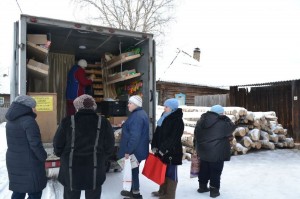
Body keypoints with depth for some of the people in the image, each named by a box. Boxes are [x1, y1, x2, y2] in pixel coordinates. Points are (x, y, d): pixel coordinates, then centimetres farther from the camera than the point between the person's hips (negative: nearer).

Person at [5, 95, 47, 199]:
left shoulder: (11, 120, 9)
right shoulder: (28, 121, -20)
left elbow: (13, 142, 15)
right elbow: (35, 144, -23)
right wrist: (43, 157, -7)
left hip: (14, 162, 8)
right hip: (29, 164, -8)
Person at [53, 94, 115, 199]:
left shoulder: (67, 121, -6)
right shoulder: (103, 122, -3)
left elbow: (57, 144, -3)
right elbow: (109, 147, -2)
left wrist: (64, 157, 16)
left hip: (71, 169, 0)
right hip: (95, 170, 1)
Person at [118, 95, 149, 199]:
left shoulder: (137, 116, -23)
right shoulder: (141, 113, 11)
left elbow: (135, 136, -27)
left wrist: (128, 150, -23)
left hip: (135, 150, -10)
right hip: (138, 149, 10)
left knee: (134, 170, 3)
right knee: (134, 170, 20)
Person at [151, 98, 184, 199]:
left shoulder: (178, 120, -14)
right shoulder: (164, 117, 11)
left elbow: (173, 138, -21)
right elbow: (157, 133, 11)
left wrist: (163, 149, -22)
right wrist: (154, 146, 3)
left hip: (171, 152, -8)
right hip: (161, 150, 8)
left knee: (170, 173, 4)